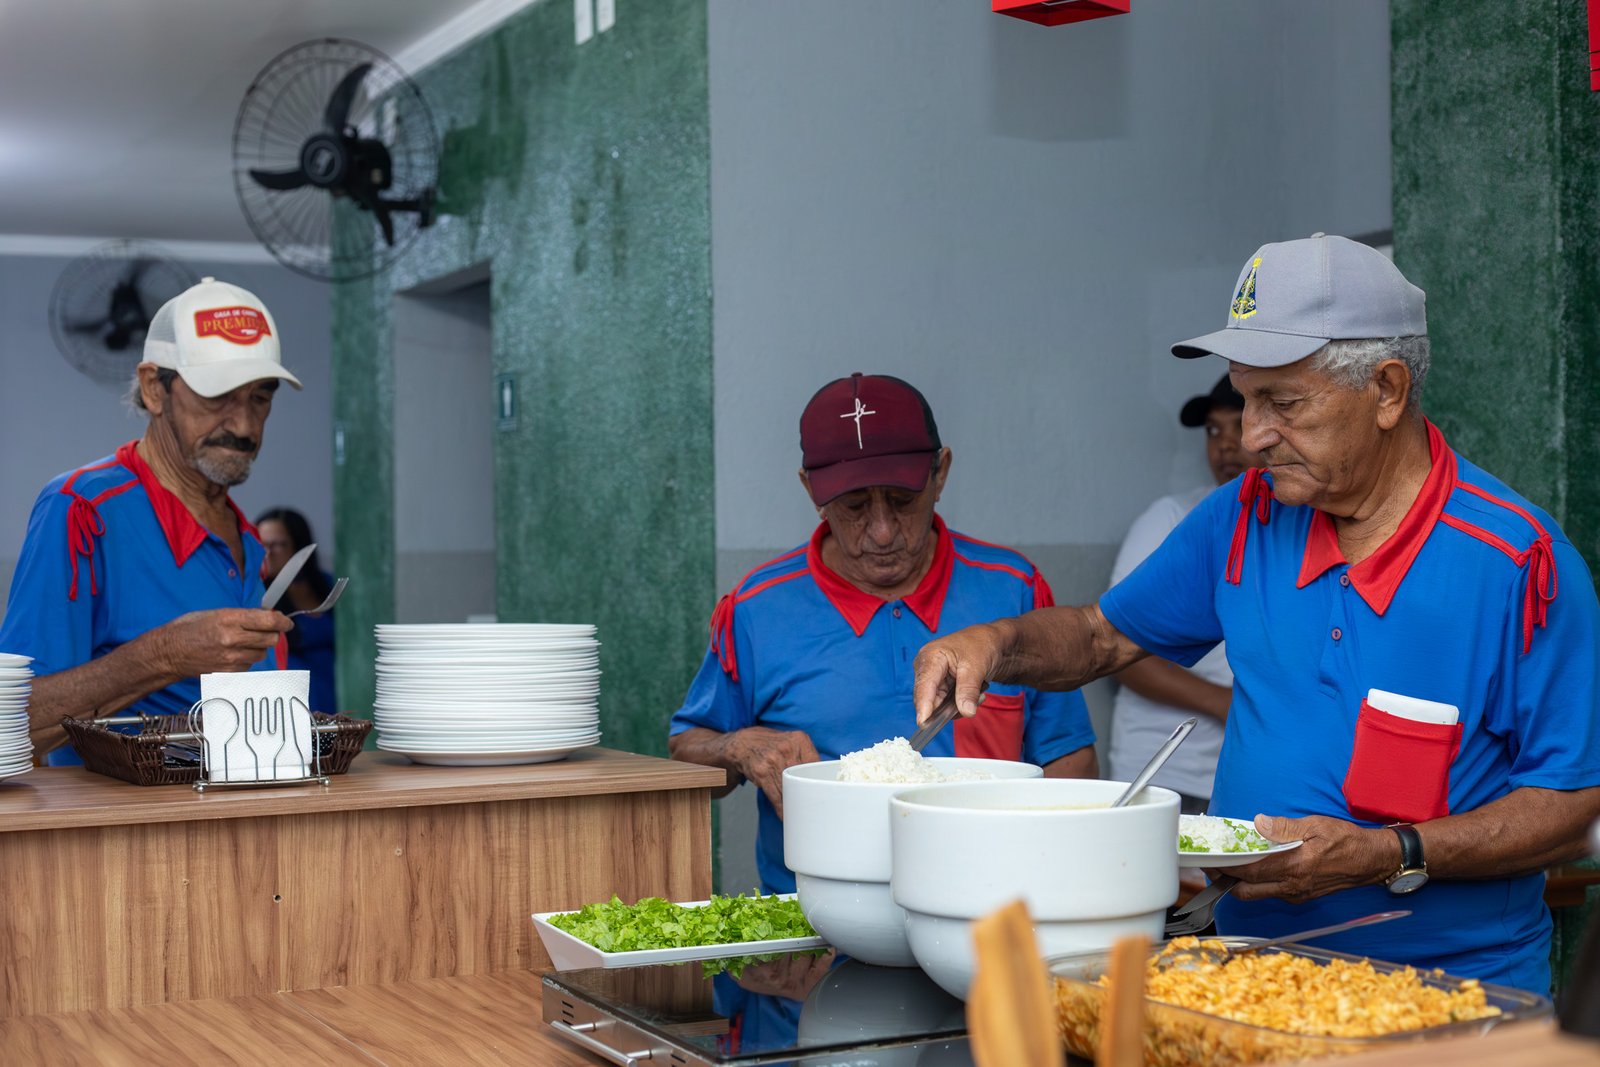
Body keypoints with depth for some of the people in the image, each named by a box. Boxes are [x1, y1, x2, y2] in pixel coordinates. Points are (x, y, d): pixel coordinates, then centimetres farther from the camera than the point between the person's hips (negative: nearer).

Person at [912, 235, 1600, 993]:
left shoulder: (1518, 564, -8)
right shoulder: (1246, 517, 8)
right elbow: (1104, 636, 20)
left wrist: (1388, 856, -17)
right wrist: (997, 643, 0)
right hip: (1251, 952, 5)